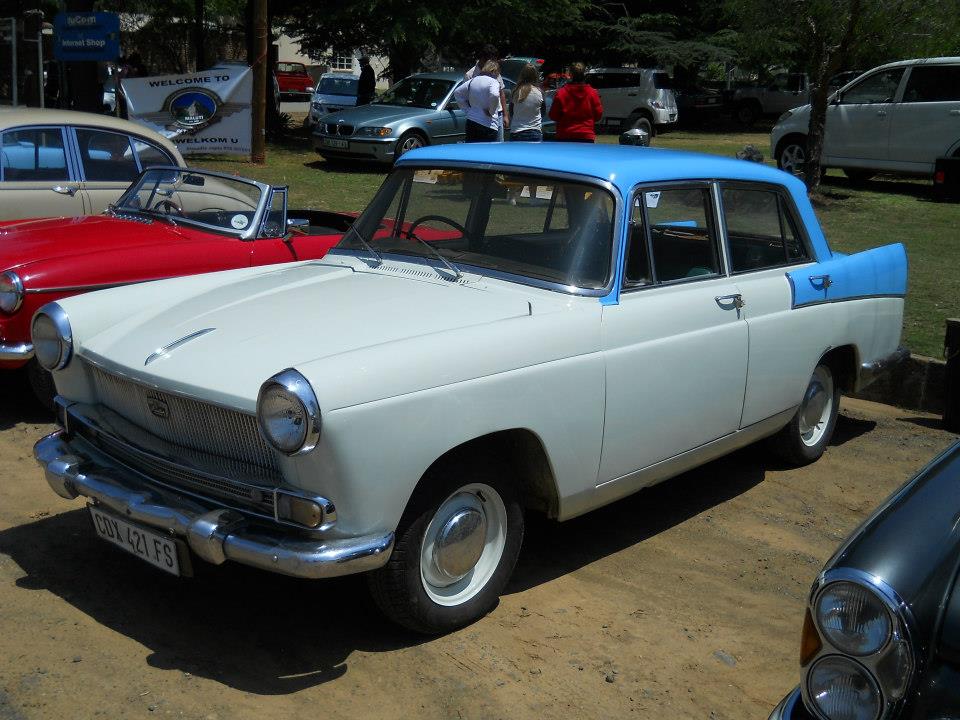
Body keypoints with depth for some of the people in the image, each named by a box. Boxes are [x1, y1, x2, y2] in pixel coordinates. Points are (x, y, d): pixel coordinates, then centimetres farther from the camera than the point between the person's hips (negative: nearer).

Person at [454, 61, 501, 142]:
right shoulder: (493, 82, -7)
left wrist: (467, 109, 15)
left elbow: (457, 92, 18)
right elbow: (494, 95, -27)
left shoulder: (473, 80, 13)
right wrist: (491, 111, -12)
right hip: (488, 125, -6)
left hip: (471, 123, 6)